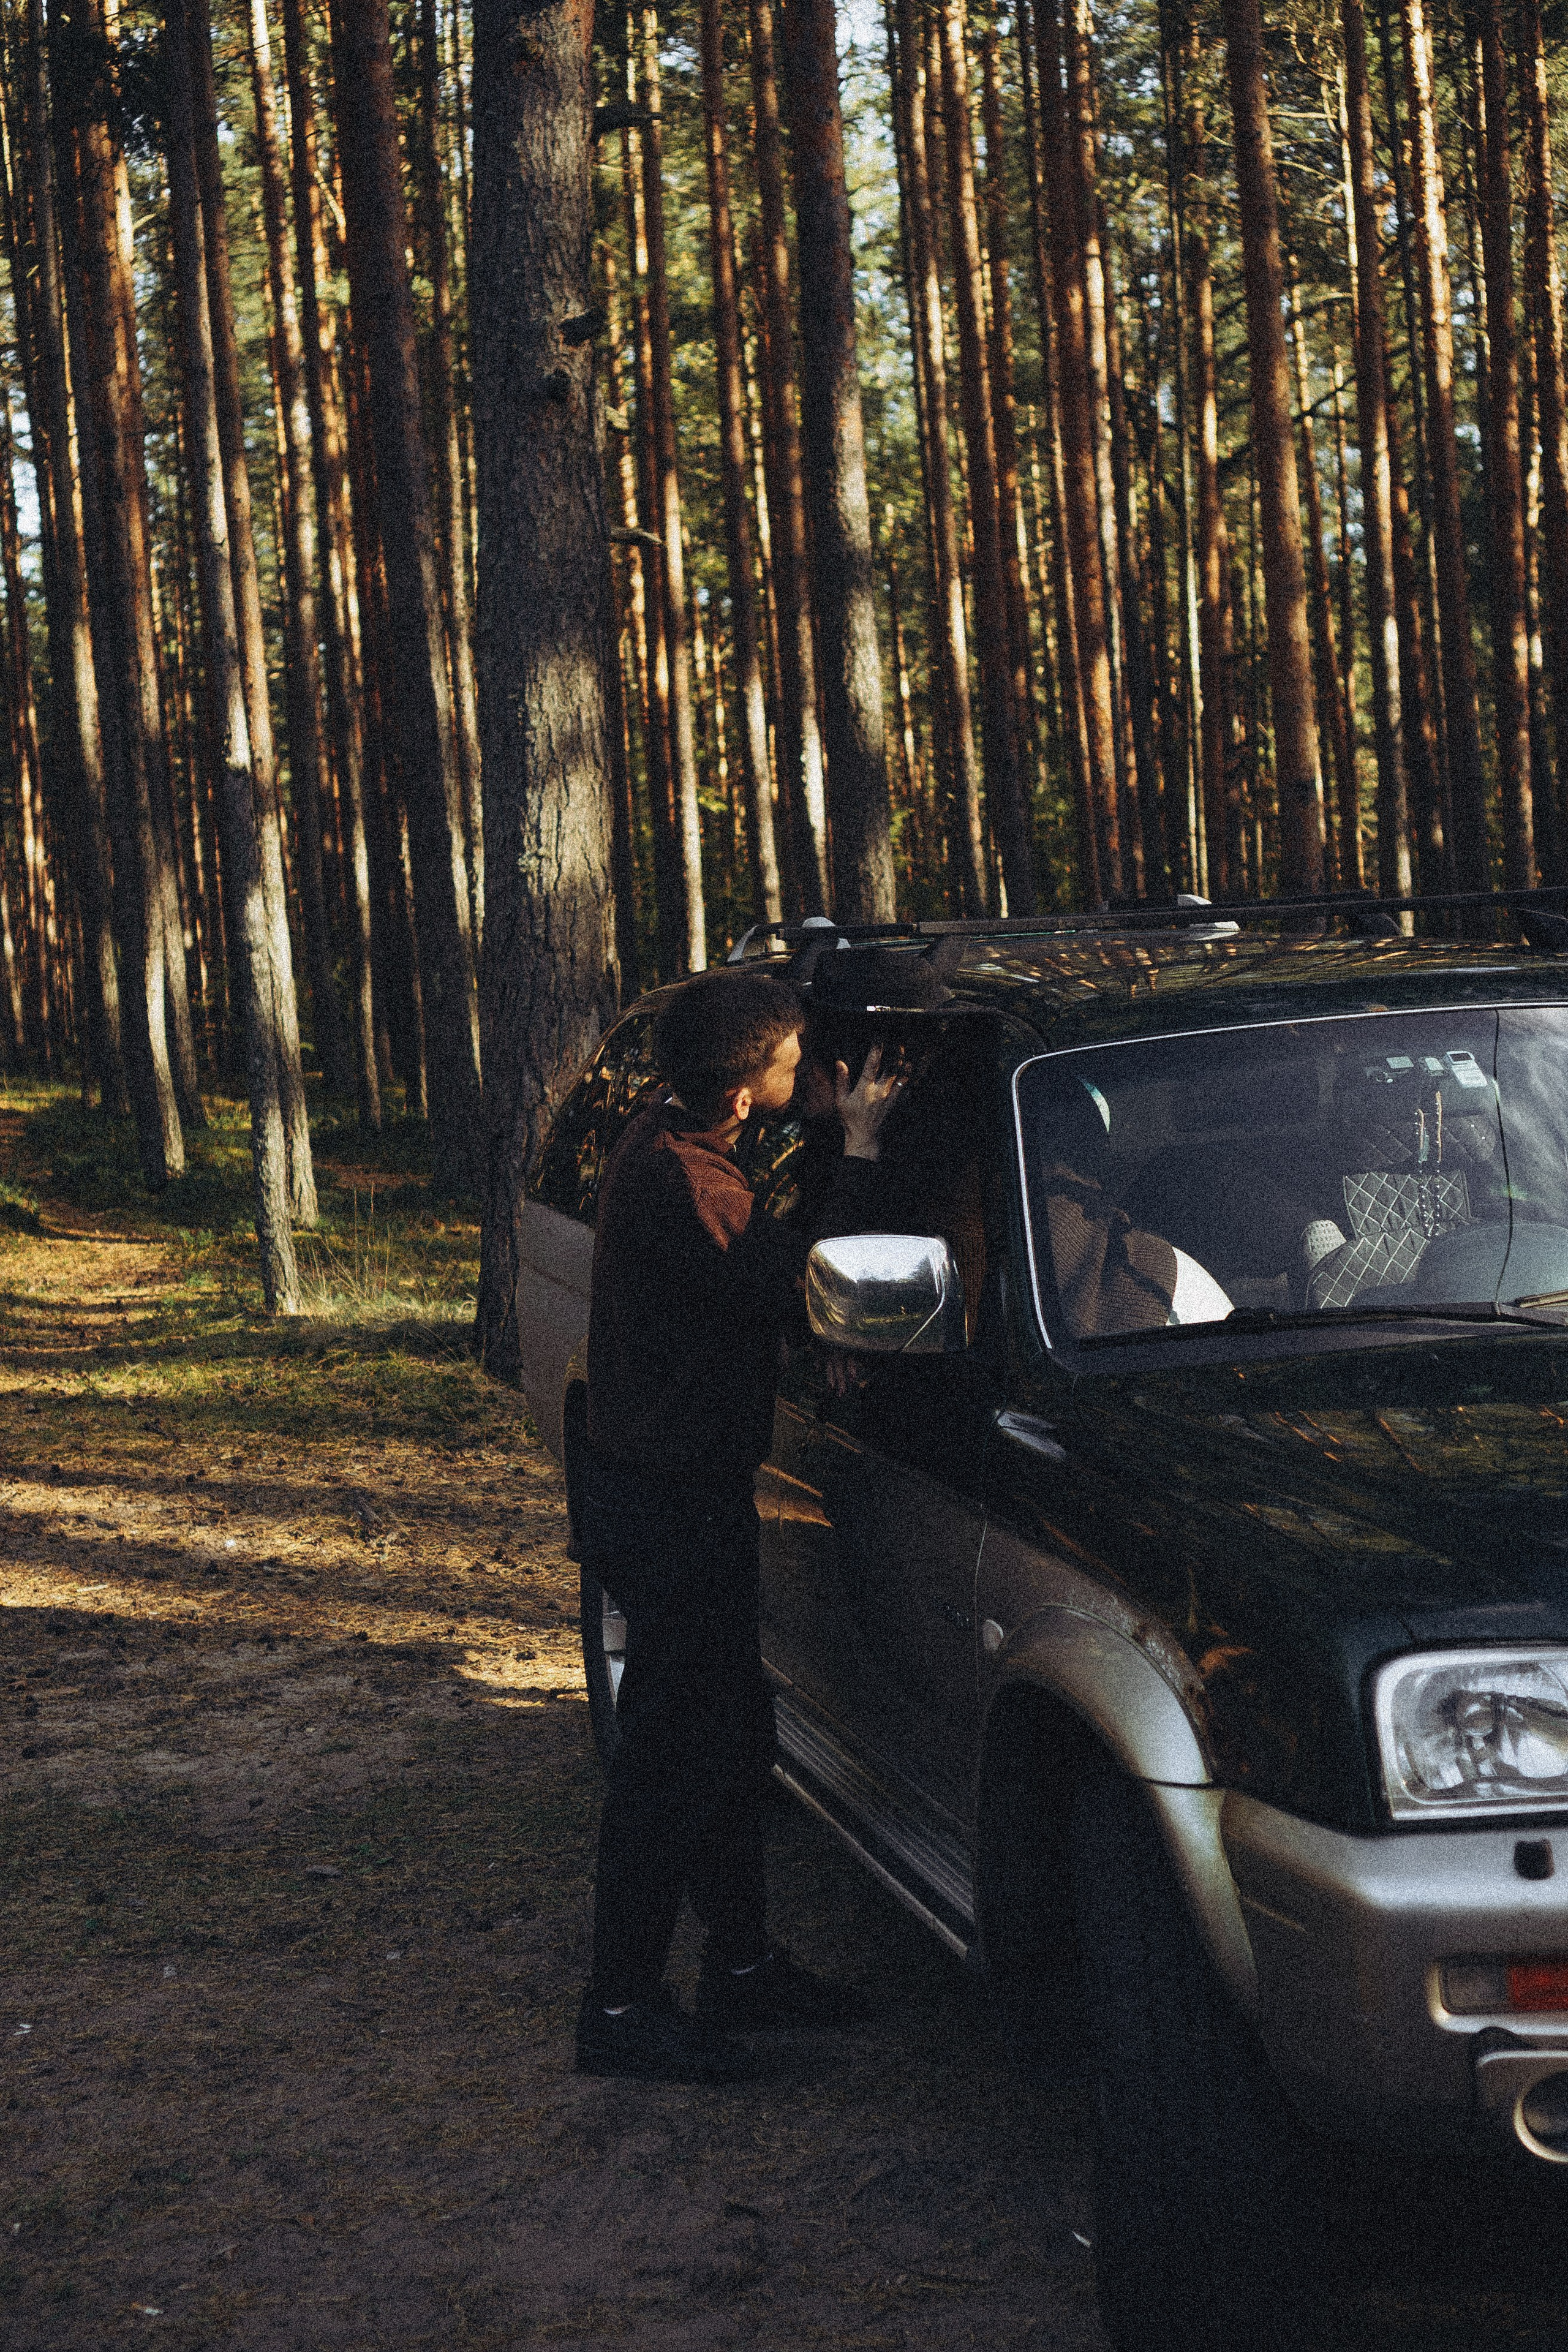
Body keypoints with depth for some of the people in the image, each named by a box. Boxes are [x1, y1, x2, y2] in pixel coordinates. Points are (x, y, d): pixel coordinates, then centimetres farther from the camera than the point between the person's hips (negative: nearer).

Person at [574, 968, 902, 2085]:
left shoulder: (672, 1146, 8)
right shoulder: (674, 1178, -25)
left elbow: (767, 1267, 18)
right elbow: (801, 1282, -25)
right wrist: (860, 1150, -17)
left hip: (694, 1491, 10)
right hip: (668, 1500, -10)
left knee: (731, 1731, 18)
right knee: (674, 1752, -4)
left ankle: (742, 1961, 30)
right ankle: (621, 2010, 3)